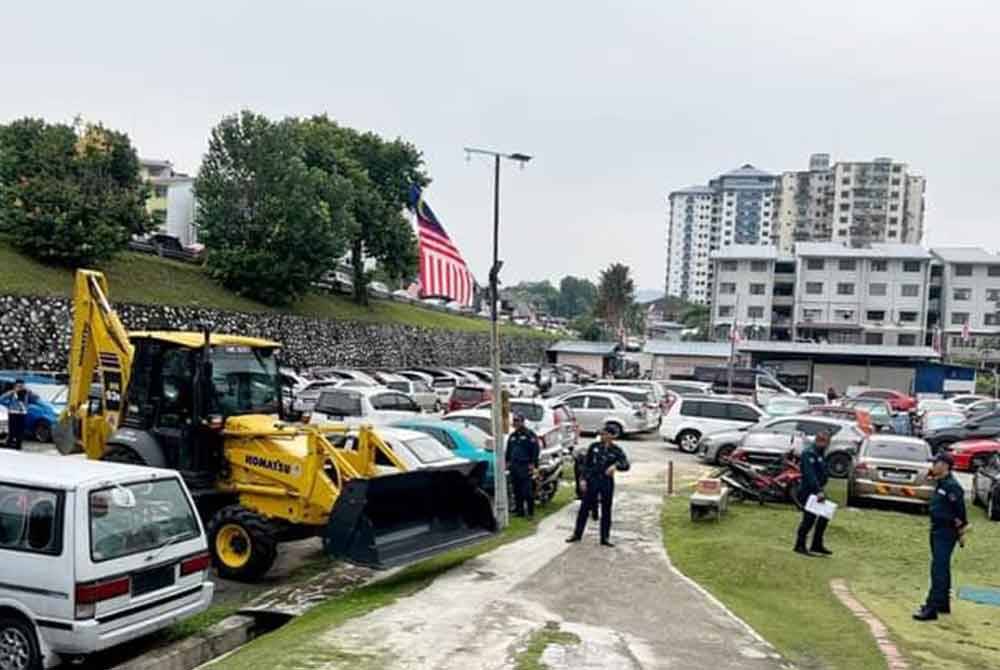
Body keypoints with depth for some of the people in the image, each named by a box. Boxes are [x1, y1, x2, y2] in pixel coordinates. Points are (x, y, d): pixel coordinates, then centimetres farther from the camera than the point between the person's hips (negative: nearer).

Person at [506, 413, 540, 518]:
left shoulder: (529, 434, -2)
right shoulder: (512, 436, 18)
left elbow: (535, 449, -6)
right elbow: (508, 450, 26)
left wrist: (533, 463, -12)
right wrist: (508, 461, 17)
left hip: (525, 466, -6)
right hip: (514, 466, 7)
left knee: (527, 491, -9)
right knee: (517, 490, 8)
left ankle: (530, 512, -4)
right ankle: (519, 510, 15)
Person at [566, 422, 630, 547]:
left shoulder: (616, 450, -3)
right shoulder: (594, 447, 1)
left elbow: (626, 465, -15)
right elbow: (586, 463, 5)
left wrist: (616, 465, -34)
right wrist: (583, 479, -2)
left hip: (607, 482, -1)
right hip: (592, 480, 1)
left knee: (606, 510, 7)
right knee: (584, 508, 5)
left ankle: (605, 538, 17)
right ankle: (577, 534, 16)